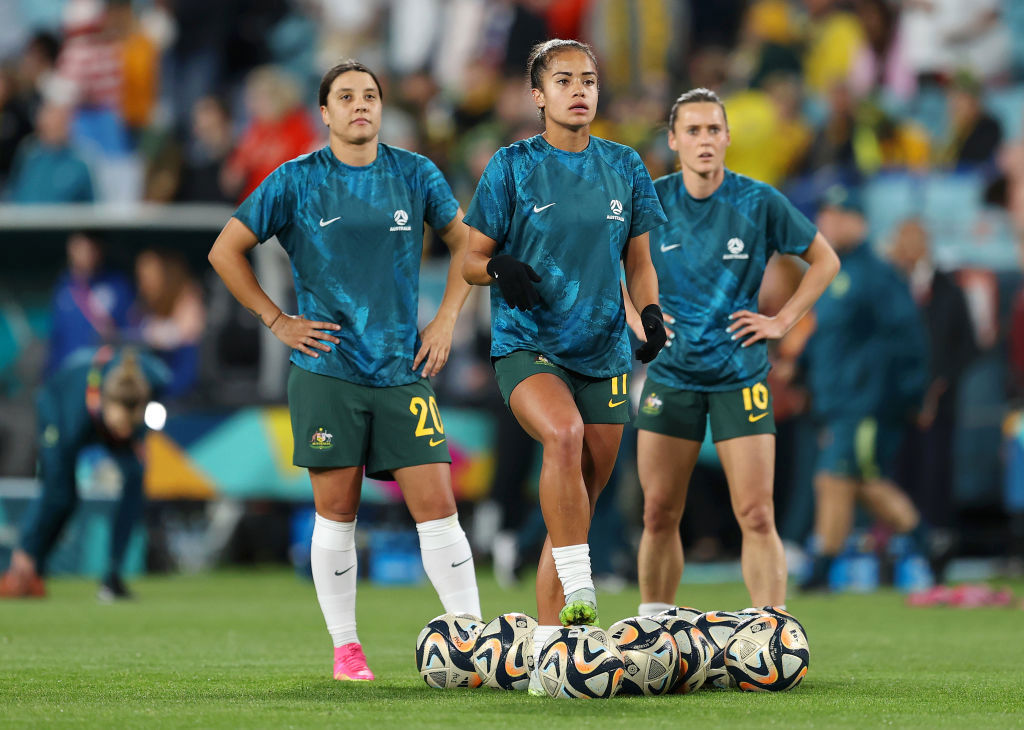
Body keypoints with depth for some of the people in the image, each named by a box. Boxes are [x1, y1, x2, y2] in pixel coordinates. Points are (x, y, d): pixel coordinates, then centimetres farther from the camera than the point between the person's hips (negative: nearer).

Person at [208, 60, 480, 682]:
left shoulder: (415, 174, 5)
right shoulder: (296, 181, 0)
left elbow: (464, 241, 18)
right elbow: (225, 251, 6)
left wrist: (446, 320, 8)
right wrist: (277, 321, 2)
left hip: (403, 370, 1)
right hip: (326, 370, -1)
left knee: (437, 505, -5)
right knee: (336, 511, 1)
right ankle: (346, 648, 10)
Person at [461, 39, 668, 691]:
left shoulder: (624, 168, 9)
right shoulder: (513, 167, 0)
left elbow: (639, 262, 18)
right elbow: (470, 260, 3)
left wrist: (651, 313, -2)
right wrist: (500, 269, -19)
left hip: (604, 355, 4)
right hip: (527, 346, -4)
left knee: (580, 507, 4)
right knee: (563, 433, -34)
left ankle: (548, 642, 12)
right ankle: (577, 586, -28)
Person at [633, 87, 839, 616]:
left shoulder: (759, 202, -5)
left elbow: (824, 259, 8)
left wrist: (782, 321, 1)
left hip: (739, 376, -2)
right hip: (670, 374, 2)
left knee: (757, 517, -9)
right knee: (659, 516, 4)